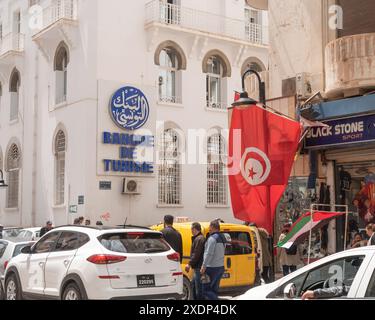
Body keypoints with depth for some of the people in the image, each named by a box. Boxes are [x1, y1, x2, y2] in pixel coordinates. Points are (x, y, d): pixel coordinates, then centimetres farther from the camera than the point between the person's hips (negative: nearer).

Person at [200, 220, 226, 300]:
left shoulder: (212, 238, -16)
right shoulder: (223, 238, 13)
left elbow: (209, 254, -21)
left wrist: (204, 266, -18)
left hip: (212, 268, -9)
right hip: (220, 267, 9)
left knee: (206, 290, -5)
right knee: (214, 289, 15)